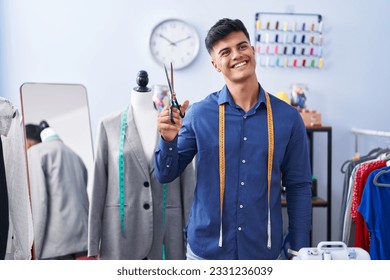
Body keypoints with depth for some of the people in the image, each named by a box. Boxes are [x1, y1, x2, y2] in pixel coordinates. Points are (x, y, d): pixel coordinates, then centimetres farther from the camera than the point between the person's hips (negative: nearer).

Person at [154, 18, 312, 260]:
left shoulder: (288, 117, -4)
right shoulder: (200, 113, -6)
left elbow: (298, 187, 2)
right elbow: (166, 175, 1)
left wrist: (299, 249, 0)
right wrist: (169, 139, -18)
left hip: (264, 250, 1)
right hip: (206, 249, 0)